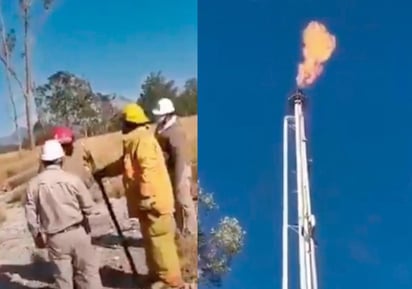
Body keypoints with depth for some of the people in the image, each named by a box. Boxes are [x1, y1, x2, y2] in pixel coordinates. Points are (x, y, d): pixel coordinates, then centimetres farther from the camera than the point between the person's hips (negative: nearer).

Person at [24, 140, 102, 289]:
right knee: (88, 272, 10)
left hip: (54, 238, 2)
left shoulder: (33, 184, -5)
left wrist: (38, 237, 14)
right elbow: (89, 208, -4)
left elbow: (31, 216, 0)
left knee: (63, 276, 13)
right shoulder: (72, 179, -10)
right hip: (78, 233, -1)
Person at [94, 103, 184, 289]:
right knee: (152, 240, 18)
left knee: (159, 240, -5)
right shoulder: (135, 141, 17)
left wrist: (145, 197, -26)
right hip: (148, 201, 11)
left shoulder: (143, 141, -18)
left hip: (153, 201, -11)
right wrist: (104, 172, 32)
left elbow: (148, 172, -26)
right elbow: (124, 164, 33)